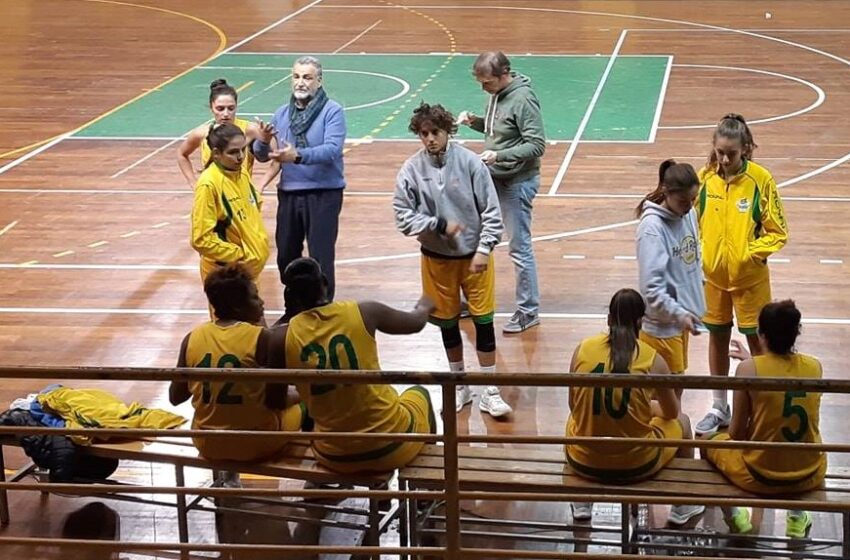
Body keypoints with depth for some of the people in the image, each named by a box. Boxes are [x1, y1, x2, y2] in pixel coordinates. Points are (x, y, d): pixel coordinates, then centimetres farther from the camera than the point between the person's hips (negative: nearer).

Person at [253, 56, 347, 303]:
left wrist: (298, 156, -37)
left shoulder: (332, 111, -8)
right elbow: (261, 154, 8)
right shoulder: (282, 113, 9)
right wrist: (264, 141, -16)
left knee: (320, 258, -3)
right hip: (289, 193, 5)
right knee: (286, 255, 14)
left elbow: (332, 149, -22)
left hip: (324, 193, -5)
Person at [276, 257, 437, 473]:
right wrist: (424, 306, 32)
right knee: (418, 392, 34)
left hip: (336, 459, 1)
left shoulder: (285, 337, -9)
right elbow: (416, 323, 9)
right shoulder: (363, 312, -10)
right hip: (392, 446, -1)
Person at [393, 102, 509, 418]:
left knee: (483, 319, 1)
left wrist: (484, 249, -13)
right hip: (437, 258, 1)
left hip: (474, 255, -1)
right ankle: (459, 386, 30)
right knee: (447, 322, 12)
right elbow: (403, 216, -6)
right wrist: (440, 225, -16)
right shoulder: (411, 169, -8)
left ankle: (490, 392, 12)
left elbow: (491, 211, -8)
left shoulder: (470, 162, -10)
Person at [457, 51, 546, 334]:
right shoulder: (497, 93, 5)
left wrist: (499, 155, -30)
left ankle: (529, 311, 11)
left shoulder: (523, 99, -21)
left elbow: (537, 146, -22)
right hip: (493, 179, 9)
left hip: (517, 183, -9)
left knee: (520, 248, -1)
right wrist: (475, 121, 0)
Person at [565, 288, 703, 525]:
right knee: (681, 421, 28)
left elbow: (575, 406, 7)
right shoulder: (652, 360, -9)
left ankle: (581, 503, 41)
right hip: (636, 466, -2)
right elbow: (672, 412, 7)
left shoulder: (583, 349, -5)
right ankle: (683, 507, 41)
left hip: (584, 462, 2)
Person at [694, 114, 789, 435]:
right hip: (713, 274, 3)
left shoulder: (761, 179, -13)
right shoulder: (705, 178, -5)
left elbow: (777, 233, -8)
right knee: (717, 337, 15)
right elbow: (694, 220, 7)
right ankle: (719, 408, 31)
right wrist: (700, 254, -5)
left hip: (749, 277, -3)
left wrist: (751, 253, -19)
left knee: (756, 339, 7)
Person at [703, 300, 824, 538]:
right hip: (809, 477, 3)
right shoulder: (815, 367, -6)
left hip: (759, 477, -3)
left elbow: (736, 433, -9)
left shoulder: (749, 369, -16)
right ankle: (797, 517, 31)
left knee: (708, 440, 26)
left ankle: (733, 515, 23)